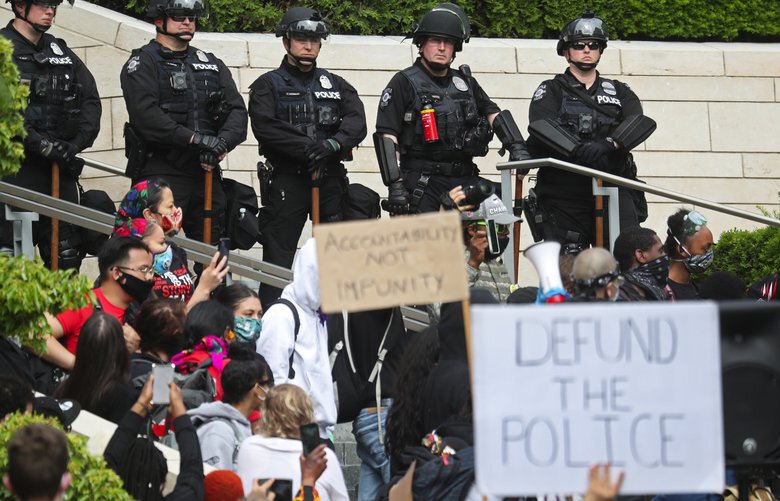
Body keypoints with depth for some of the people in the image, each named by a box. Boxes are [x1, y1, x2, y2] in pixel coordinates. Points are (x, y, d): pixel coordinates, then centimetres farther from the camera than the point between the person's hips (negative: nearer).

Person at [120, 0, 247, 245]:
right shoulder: (143, 64, 1)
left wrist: (222, 143, -11)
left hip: (206, 171, 6)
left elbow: (237, 110, 10)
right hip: (160, 173, -6)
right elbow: (145, 115, -15)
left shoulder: (211, 64, 20)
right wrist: (194, 138, -21)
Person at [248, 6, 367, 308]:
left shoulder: (335, 85, 18)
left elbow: (356, 121, 2)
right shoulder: (268, 85, 7)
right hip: (286, 179, -4)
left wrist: (334, 143, -19)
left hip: (331, 180, 4)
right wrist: (307, 147, -19)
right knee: (278, 258, -6)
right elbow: (265, 126, -10)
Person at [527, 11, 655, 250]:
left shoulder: (619, 92, 18)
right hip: (563, 193, -2)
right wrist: (577, 149, -28)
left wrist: (608, 144, -23)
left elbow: (639, 123, -2)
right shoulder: (551, 91, 10)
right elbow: (540, 126, -10)